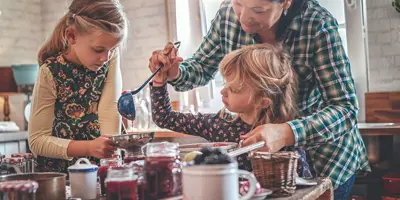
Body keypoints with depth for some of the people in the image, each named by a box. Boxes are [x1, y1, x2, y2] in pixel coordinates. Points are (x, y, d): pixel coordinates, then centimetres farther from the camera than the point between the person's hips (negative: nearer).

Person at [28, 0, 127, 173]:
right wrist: (89, 147, -29)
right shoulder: (51, 72, -16)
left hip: (98, 166, 2)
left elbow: (109, 111, -14)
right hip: (59, 170, -1)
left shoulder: (110, 57, -8)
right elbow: (38, 140, -14)